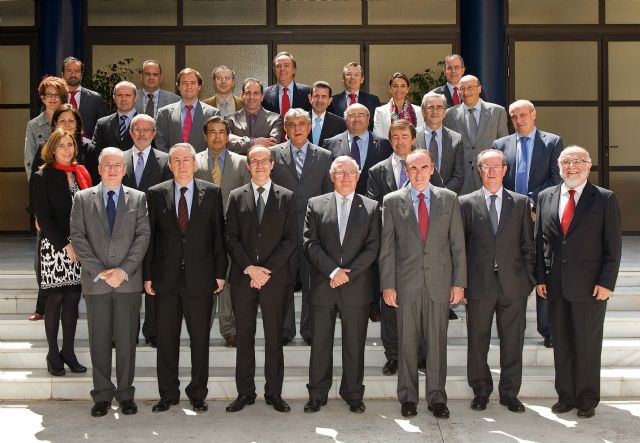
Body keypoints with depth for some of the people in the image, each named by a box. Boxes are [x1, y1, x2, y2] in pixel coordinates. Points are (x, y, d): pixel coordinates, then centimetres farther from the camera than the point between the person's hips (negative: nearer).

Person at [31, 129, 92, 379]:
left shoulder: (81, 174, 11)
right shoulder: (42, 177, -3)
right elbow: (43, 218, -8)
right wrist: (65, 245, -14)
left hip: (80, 247, 4)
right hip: (54, 247, -4)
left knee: (73, 298, 6)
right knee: (55, 298, 0)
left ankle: (68, 352, 14)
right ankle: (53, 354, 9)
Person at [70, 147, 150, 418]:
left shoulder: (138, 198, 7)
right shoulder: (82, 198, 7)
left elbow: (143, 236, -1)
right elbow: (78, 237, 0)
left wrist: (124, 270, -12)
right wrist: (99, 271, -10)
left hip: (129, 281, 0)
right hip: (95, 281, 0)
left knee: (126, 340, 4)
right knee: (99, 340, 5)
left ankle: (125, 393, 15)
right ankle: (102, 395, 15)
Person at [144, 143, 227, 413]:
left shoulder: (211, 193, 3)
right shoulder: (156, 194, 5)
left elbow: (218, 234, 3)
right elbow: (150, 236, 5)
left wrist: (220, 272, -1)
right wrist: (147, 275, 1)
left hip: (200, 278, -1)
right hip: (166, 277, 1)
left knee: (200, 339, 6)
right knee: (166, 338, 7)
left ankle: (198, 394, 18)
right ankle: (168, 394, 19)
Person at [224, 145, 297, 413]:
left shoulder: (286, 197, 6)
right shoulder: (236, 197, 8)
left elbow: (290, 239, 0)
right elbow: (231, 238, 3)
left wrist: (267, 270, -10)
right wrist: (249, 268, -10)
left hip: (275, 278, -1)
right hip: (242, 278, 1)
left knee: (274, 338, 4)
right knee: (244, 338, 5)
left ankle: (274, 393, 12)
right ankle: (245, 393, 14)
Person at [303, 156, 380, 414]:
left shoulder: (371, 208, 7)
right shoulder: (316, 205, 8)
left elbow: (372, 247, -2)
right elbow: (310, 243, -1)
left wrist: (347, 273, -11)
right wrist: (332, 271, -13)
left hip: (356, 287, 0)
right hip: (322, 286, 1)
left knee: (354, 345, 6)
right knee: (320, 343, 6)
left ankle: (353, 394, 18)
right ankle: (317, 395, 16)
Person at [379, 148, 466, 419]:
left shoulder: (449, 199, 6)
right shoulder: (392, 201, 3)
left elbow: (457, 243, 5)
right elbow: (386, 247, 2)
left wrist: (459, 282, 1)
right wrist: (387, 285, -4)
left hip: (439, 282, 1)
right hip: (406, 283, -1)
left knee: (437, 342, 6)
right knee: (407, 343, 6)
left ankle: (436, 398, 18)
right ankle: (408, 397, 18)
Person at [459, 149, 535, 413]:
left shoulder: (520, 203, 8)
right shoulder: (466, 203, 4)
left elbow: (528, 246, 9)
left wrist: (528, 280, 2)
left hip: (513, 285, 1)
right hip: (479, 285, -1)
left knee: (513, 342, 6)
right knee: (477, 342, 6)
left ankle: (510, 393, 19)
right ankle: (481, 392, 21)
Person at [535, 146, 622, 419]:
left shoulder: (605, 199, -2)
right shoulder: (546, 197, 8)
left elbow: (613, 246, -4)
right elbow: (539, 241, 9)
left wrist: (606, 282, -11)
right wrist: (540, 278, 3)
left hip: (590, 286, -3)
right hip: (555, 285, 3)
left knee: (588, 345, 6)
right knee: (561, 344, 10)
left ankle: (587, 400, 19)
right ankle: (566, 396, 23)